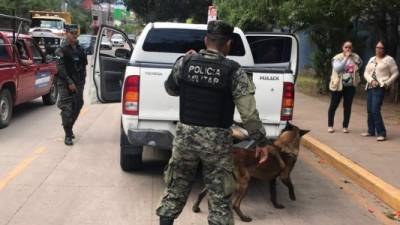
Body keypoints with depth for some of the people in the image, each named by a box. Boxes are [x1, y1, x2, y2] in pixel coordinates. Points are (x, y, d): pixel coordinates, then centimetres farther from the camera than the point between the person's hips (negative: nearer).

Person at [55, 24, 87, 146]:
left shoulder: (80, 49, 14)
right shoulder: (62, 50, -6)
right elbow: (61, 68, -13)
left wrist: (82, 80, 8)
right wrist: (69, 82, -19)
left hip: (78, 84, 6)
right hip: (66, 84, -6)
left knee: (77, 107, 12)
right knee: (67, 109, -8)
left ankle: (69, 128, 33)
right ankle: (68, 135, -4)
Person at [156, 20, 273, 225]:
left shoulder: (185, 63, -3)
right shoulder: (233, 71, -10)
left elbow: (170, 89, 16)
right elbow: (249, 113, -12)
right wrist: (261, 142, -3)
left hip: (185, 135, 3)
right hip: (217, 139, -2)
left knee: (177, 185, 19)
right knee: (219, 195, 10)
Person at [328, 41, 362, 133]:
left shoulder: (355, 57, 7)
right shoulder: (337, 58, -4)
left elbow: (360, 64, -1)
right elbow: (337, 68, -18)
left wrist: (353, 57, -6)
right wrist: (346, 58, -18)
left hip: (350, 86, 2)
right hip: (338, 85, -2)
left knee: (347, 106, 3)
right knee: (333, 105, 3)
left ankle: (345, 126, 12)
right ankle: (330, 125, 14)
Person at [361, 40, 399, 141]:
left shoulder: (389, 59, 0)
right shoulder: (372, 59, 16)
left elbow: (395, 73, 0)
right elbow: (366, 73, 11)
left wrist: (387, 83, -9)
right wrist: (371, 80, -8)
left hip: (380, 88, -6)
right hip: (370, 87, 6)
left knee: (375, 110, -16)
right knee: (369, 110, 8)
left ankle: (381, 133, -11)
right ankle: (371, 131, 20)